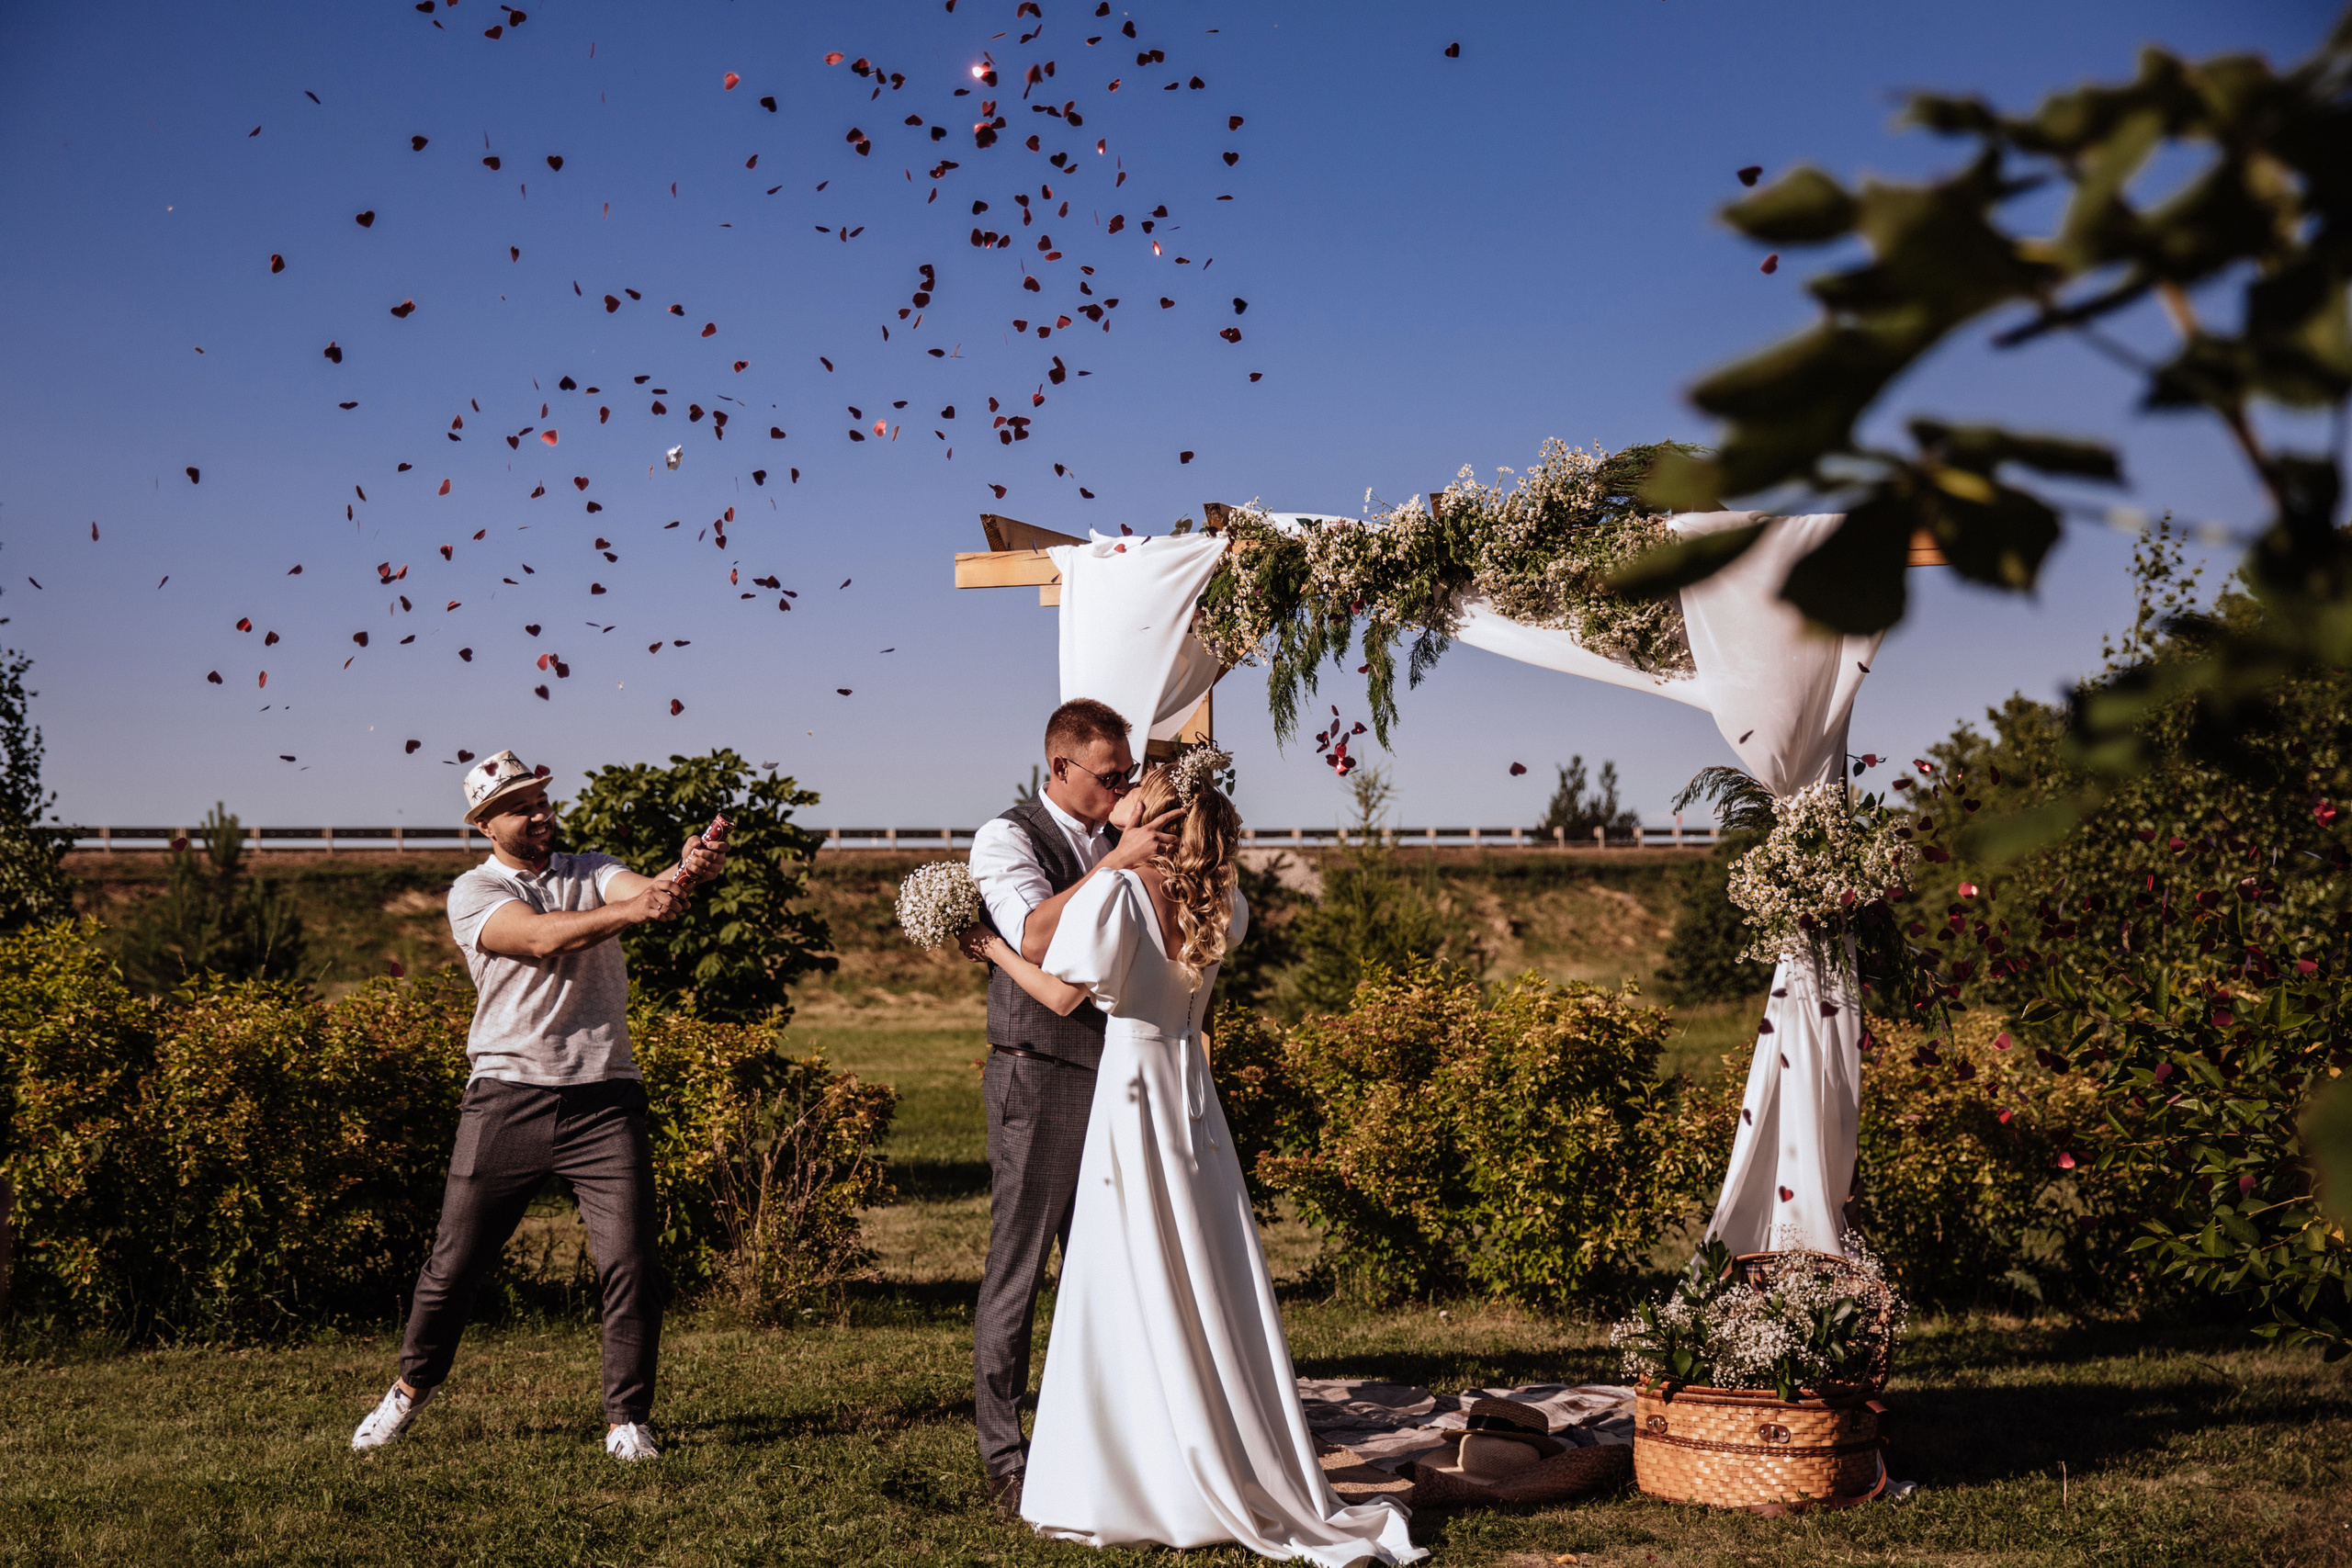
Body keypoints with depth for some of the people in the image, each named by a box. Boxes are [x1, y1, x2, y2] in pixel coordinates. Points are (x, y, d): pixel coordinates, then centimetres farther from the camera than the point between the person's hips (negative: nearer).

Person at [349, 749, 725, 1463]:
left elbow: (647, 892, -11)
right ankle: (413, 1387, 31)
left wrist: (687, 872, -36)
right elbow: (539, 935, -19)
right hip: (507, 1100, -2)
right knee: (455, 1261, 7)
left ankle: (626, 1420, 7)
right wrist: (630, 910, -35)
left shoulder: (592, 872, 11)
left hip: (604, 1098, 2)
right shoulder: (473, 894, 1)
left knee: (630, 1262, -6)